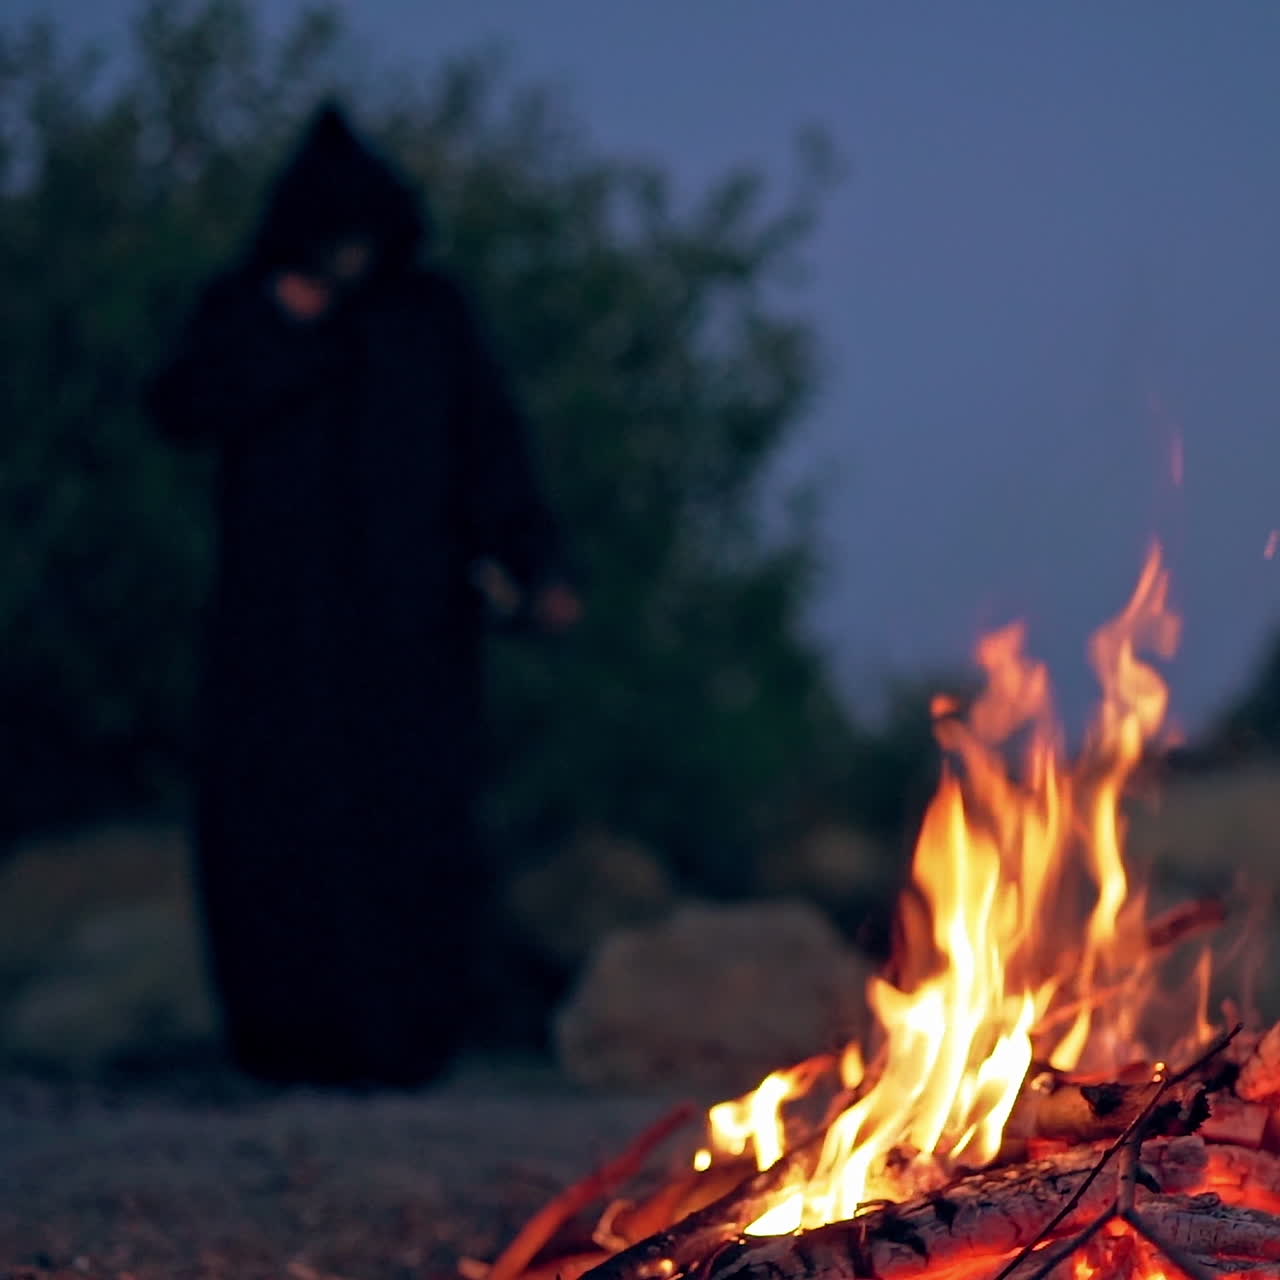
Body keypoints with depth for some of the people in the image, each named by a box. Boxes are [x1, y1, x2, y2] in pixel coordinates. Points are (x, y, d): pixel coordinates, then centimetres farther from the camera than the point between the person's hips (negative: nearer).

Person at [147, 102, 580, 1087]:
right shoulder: (246, 309, 9)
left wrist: (536, 566, -12)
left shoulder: (433, 316, 8)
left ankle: (401, 1038, 0)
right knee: (273, 823, -6)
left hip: (408, 626, 0)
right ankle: (290, 1033, 2)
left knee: (410, 820, -8)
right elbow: (181, 410, -6)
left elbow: (490, 449, 2)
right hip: (277, 622, 1)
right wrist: (277, 333, -16)